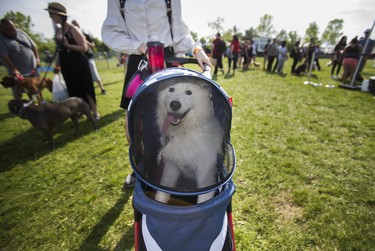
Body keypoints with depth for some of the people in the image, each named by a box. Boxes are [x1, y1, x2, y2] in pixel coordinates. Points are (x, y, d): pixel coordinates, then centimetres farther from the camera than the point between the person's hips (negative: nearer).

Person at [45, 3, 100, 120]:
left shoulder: (73, 29, -9)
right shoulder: (58, 31, 12)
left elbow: (84, 48, -14)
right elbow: (60, 49, 20)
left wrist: (68, 45, -24)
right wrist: (57, 64, 18)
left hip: (78, 64, -7)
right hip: (67, 66, 7)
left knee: (85, 89, -4)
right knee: (74, 91, 11)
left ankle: (95, 113, 4)